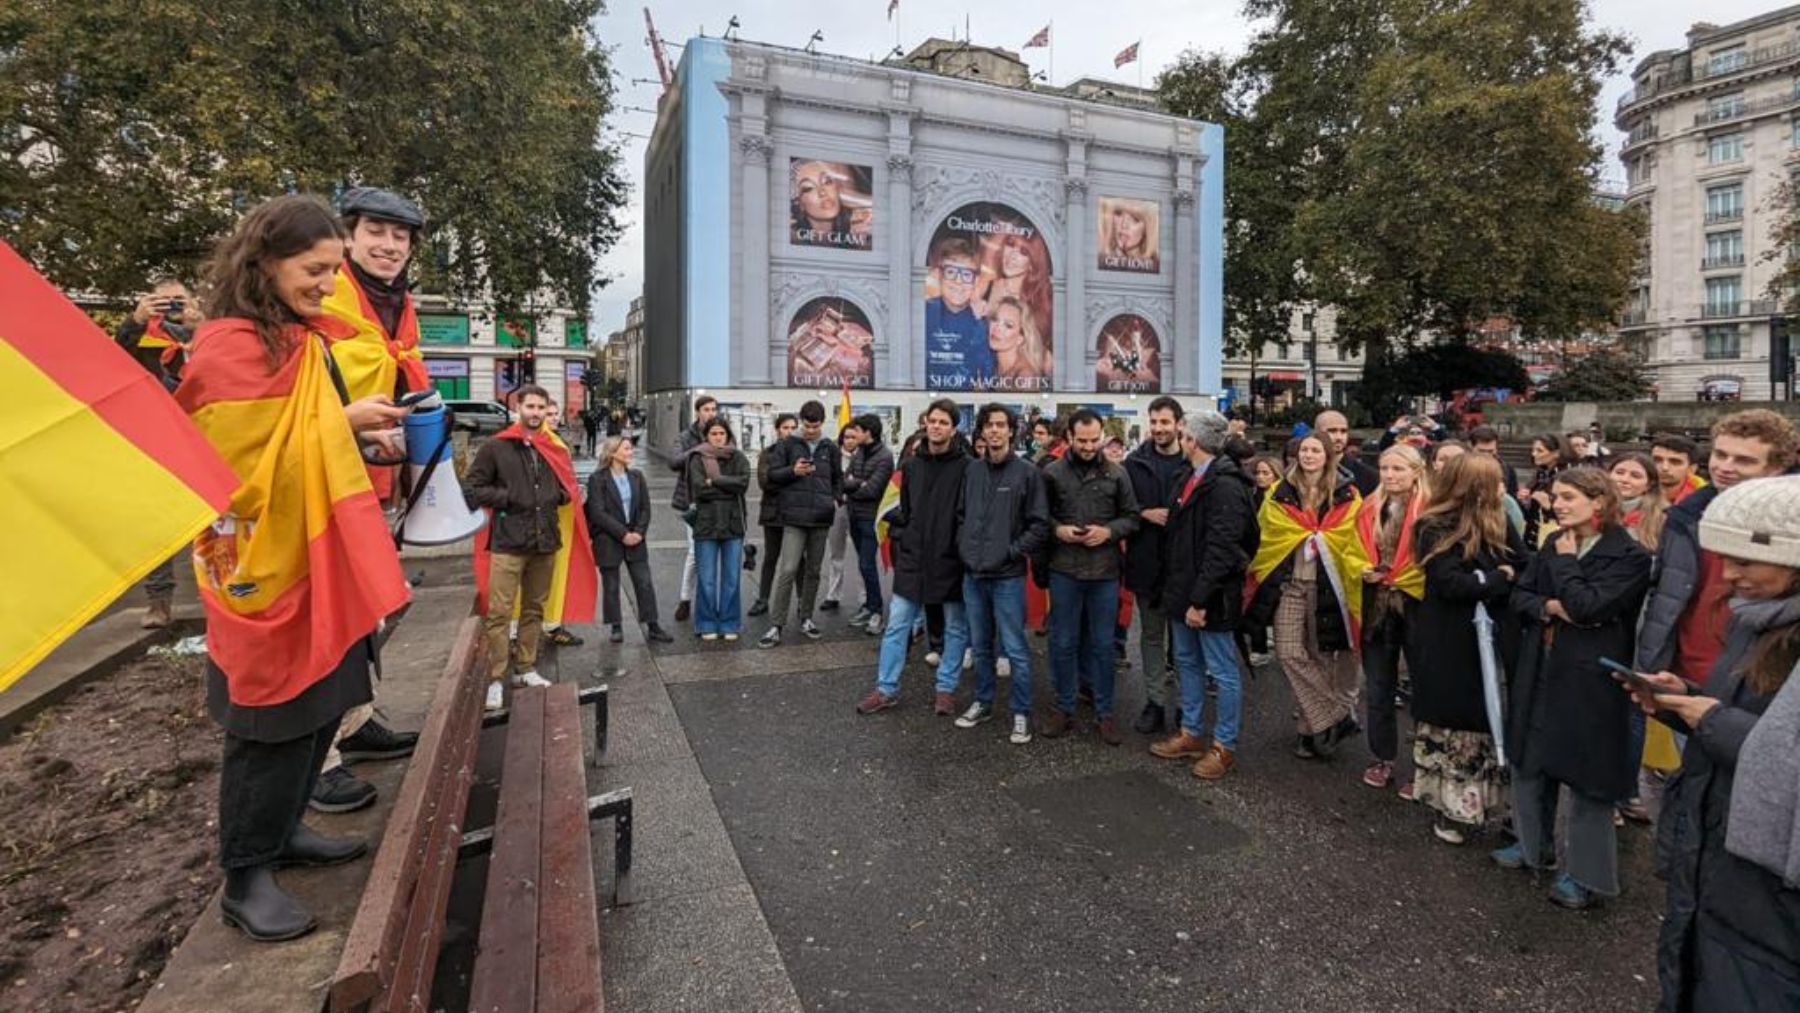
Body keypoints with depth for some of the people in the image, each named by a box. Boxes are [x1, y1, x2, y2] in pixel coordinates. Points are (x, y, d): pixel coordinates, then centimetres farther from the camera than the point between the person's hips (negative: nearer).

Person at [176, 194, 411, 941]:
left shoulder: (306, 340, 12)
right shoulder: (228, 347, -14)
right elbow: (240, 457, -17)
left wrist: (362, 434, 7)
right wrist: (343, 421, -14)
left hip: (316, 558, 8)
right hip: (262, 566, -8)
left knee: (320, 704, 15)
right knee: (275, 716, -1)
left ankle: (282, 830, 32)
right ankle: (245, 877, 14)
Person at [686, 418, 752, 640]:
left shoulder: (738, 458, 7)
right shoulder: (697, 459, 2)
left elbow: (744, 482, -9)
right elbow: (700, 488, -12)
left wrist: (714, 482, -11)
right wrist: (729, 488, -7)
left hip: (733, 524, 2)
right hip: (706, 524, -1)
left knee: (731, 578, 5)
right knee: (707, 579, 3)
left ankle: (729, 624, 16)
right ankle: (707, 624, 15)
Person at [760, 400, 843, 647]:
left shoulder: (830, 448, 10)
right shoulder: (787, 445, 2)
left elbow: (838, 478, 22)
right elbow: (772, 475, 1)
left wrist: (835, 499, 7)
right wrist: (792, 471, -15)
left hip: (821, 518, 4)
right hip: (795, 516, -3)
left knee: (813, 571, 12)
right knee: (788, 570, -10)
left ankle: (806, 618, 26)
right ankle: (775, 626, -4)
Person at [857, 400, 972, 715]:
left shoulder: (966, 467, -9)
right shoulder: (911, 465, 6)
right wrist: (899, 541, 7)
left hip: (951, 560, -4)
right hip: (913, 558, 4)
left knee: (955, 627, 9)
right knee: (897, 624, 7)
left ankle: (946, 688, 24)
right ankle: (886, 689, 17)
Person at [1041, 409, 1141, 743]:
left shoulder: (1116, 474, 1)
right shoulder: (1052, 473, -2)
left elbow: (1132, 517, 6)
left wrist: (1108, 531, -11)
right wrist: (1058, 530, -13)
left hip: (1105, 571, 1)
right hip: (1064, 569, 0)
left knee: (1102, 644, 10)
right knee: (1063, 642, 9)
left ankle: (1105, 712, 23)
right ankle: (1064, 708, 23)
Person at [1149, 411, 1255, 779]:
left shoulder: (1225, 485, -18)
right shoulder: (1189, 477, 11)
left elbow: (1221, 549, -23)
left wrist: (1201, 598, -23)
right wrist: (1174, 587, 14)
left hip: (1210, 596, -10)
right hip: (1184, 589, 10)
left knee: (1222, 671, 4)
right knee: (1187, 662, 18)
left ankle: (1224, 746, 17)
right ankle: (1190, 734, 32)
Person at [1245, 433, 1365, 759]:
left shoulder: (1346, 496, 3)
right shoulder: (1280, 494, 7)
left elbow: (1355, 541, 1)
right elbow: (1267, 537, 8)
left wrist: (1362, 574, -11)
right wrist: (1270, 571, -1)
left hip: (1327, 585, -1)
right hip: (1288, 583, 2)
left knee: (1320, 655, 5)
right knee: (1290, 654, -4)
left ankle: (1310, 725, 19)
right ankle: (1335, 718, 8)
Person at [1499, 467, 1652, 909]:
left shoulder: (1630, 556, -13)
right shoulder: (1554, 543, 7)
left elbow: (1586, 606, -23)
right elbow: (1519, 595, 6)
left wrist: (1565, 559, -12)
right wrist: (1549, 607, -13)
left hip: (1590, 679, -7)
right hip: (1540, 672, 7)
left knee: (1586, 773, 5)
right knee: (1529, 760, 16)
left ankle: (1586, 873, 20)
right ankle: (1533, 843, 34)